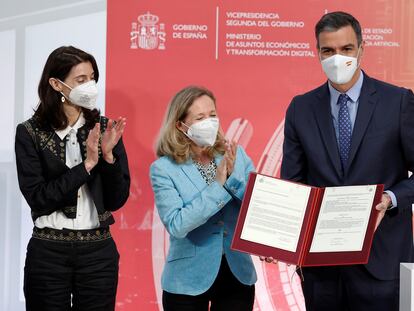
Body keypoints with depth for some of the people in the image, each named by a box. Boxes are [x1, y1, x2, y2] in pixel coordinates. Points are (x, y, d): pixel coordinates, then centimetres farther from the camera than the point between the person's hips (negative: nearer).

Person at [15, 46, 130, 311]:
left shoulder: (105, 129, 1)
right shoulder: (30, 133, -4)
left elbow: (118, 200, 0)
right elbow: (38, 199, -13)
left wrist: (108, 156, -15)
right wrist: (86, 165, -17)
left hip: (99, 250, 2)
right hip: (48, 252, -2)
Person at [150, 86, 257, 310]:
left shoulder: (236, 155, 2)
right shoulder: (163, 168, -8)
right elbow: (177, 225, -18)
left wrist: (233, 178, -18)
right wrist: (217, 186, -18)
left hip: (238, 274, 3)